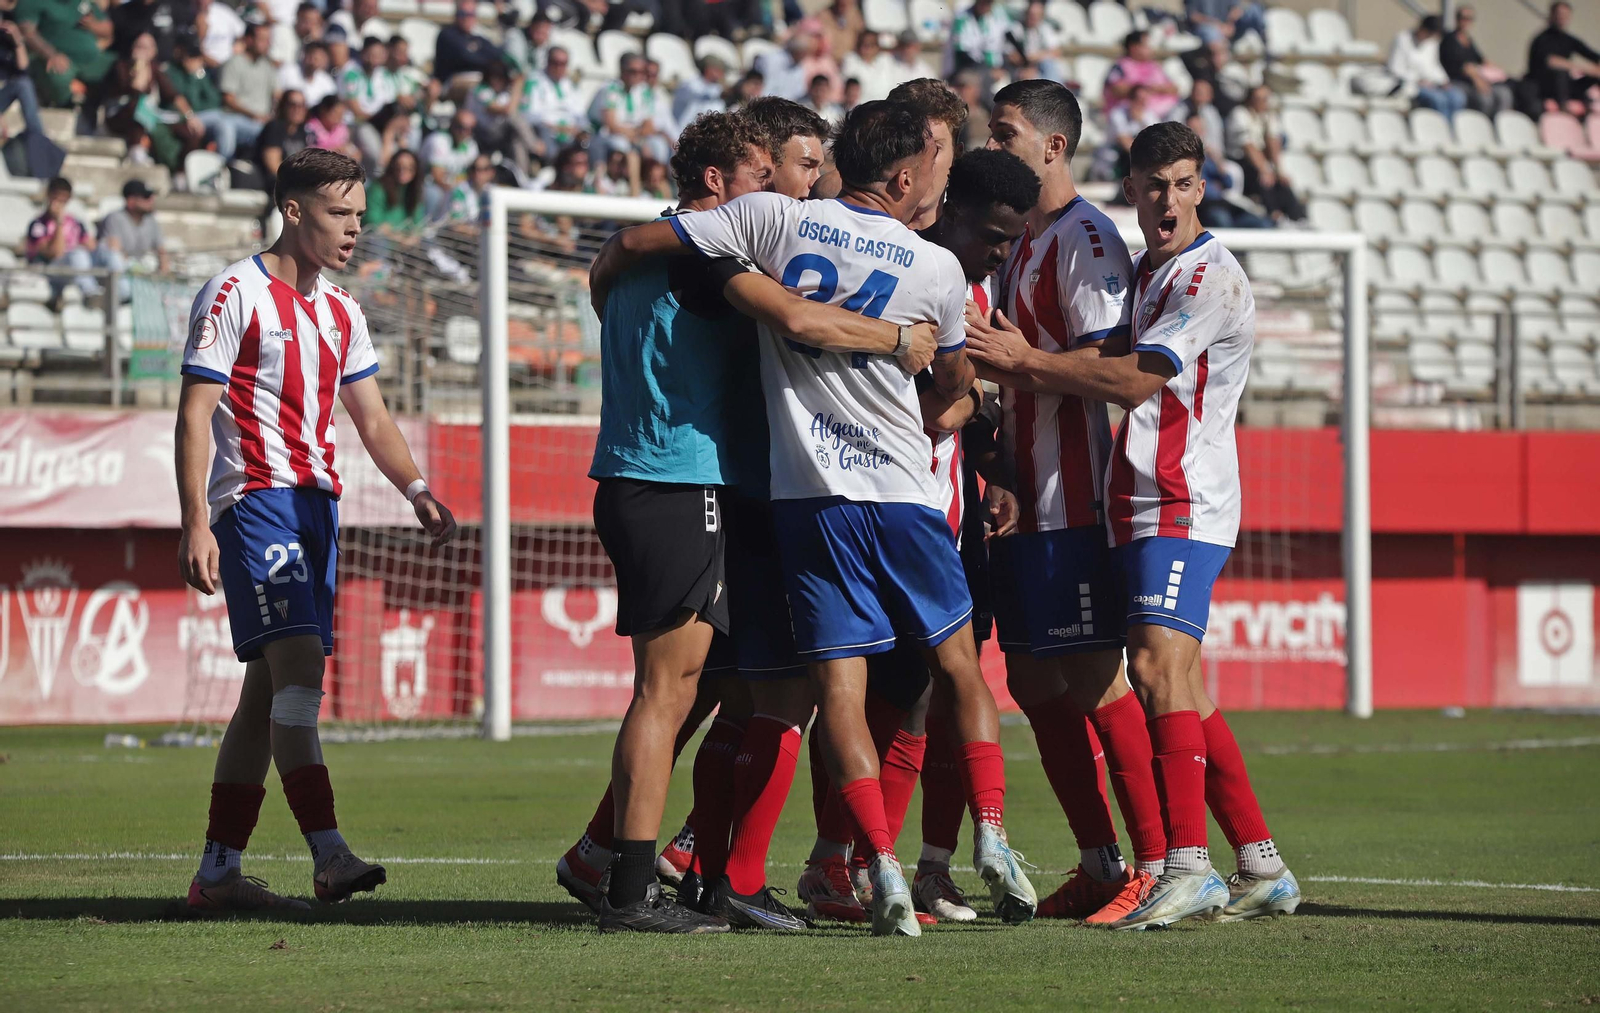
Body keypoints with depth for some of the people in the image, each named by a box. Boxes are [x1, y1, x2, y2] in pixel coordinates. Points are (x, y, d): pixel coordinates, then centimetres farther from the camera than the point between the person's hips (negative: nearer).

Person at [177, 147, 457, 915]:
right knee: (297, 665, -20)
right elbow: (194, 416, -9)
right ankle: (327, 852, -26)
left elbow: (372, 419, 22)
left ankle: (217, 872, 10)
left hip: (315, 504, 8)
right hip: (255, 499, -8)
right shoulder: (235, 295, -6)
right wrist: (196, 525, -17)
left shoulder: (341, 312, 17)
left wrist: (417, 491, 4)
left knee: (270, 688, 7)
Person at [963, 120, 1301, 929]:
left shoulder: (1210, 278, -10)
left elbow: (1136, 380, -17)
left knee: (1158, 667, -20)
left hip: (1183, 508, -9)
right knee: (1181, 693, 8)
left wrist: (1026, 360, -15)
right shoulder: (1143, 273, 19)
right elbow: (1113, 368, 22)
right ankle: (1262, 869, 13)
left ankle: (1188, 865, -25)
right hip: (1137, 508, 9)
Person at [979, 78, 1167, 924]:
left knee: (1093, 679, -10)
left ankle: (1157, 864, -7)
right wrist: (999, 475, 10)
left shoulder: (1085, 240, -10)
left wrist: (1009, 357, -20)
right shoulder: (1018, 244, 19)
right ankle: (1099, 865, 16)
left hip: (1072, 501, -10)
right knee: (1032, 681, 9)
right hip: (1022, 500, 10)